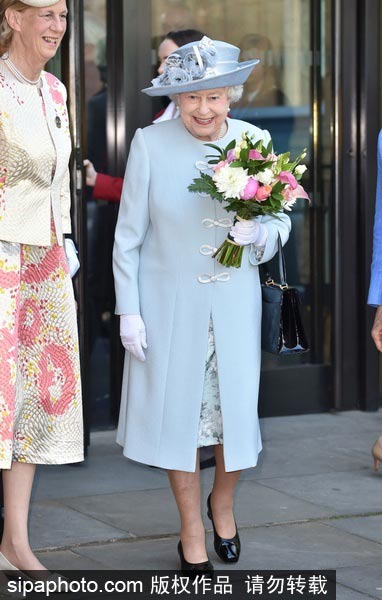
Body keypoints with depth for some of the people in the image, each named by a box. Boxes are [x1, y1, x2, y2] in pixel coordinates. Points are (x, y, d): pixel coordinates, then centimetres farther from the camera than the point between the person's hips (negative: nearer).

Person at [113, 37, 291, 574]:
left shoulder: (255, 141, -2)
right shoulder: (150, 143, -8)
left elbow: (281, 220, 6)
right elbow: (128, 235, -4)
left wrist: (260, 234, -17)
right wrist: (128, 310, -6)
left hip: (234, 304, 2)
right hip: (169, 303, -2)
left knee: (235, 408, 8)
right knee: (178, 411, 6)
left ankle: (222, 503, 38)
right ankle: (191, 530, 25)